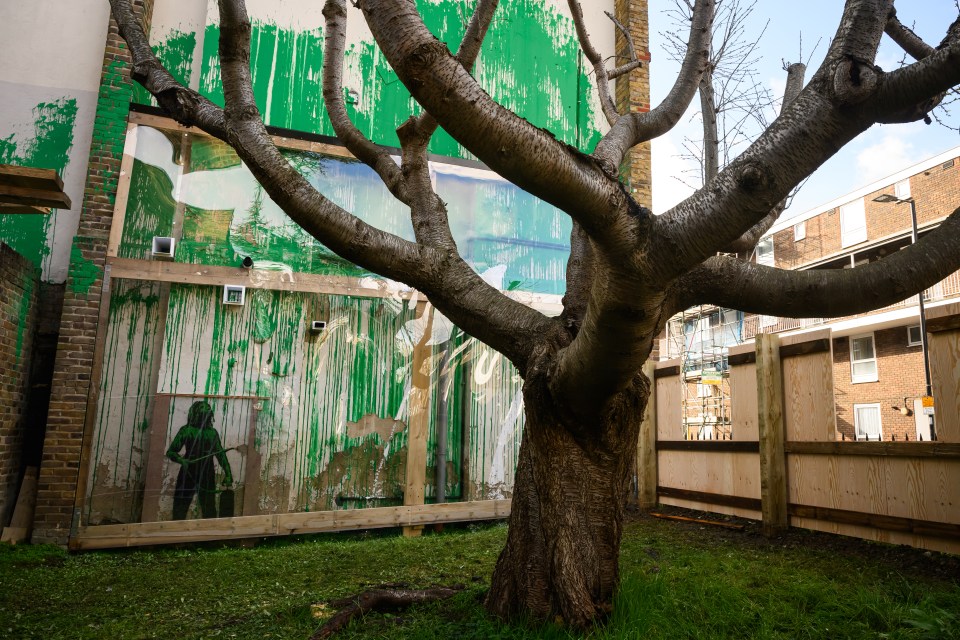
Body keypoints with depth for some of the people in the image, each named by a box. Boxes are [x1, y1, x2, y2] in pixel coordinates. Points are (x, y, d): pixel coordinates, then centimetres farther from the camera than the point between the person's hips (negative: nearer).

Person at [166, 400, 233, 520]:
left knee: (209, 510, 7)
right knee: (180, 509, 0)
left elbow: (221, 454, 12)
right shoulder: (186, 430, -1)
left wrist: (228, 474, 6)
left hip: (207, 478, 3)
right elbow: (171, 452, -3)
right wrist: (181, 460, -23)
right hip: (188, 475, -3)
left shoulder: (212, 433, 9)